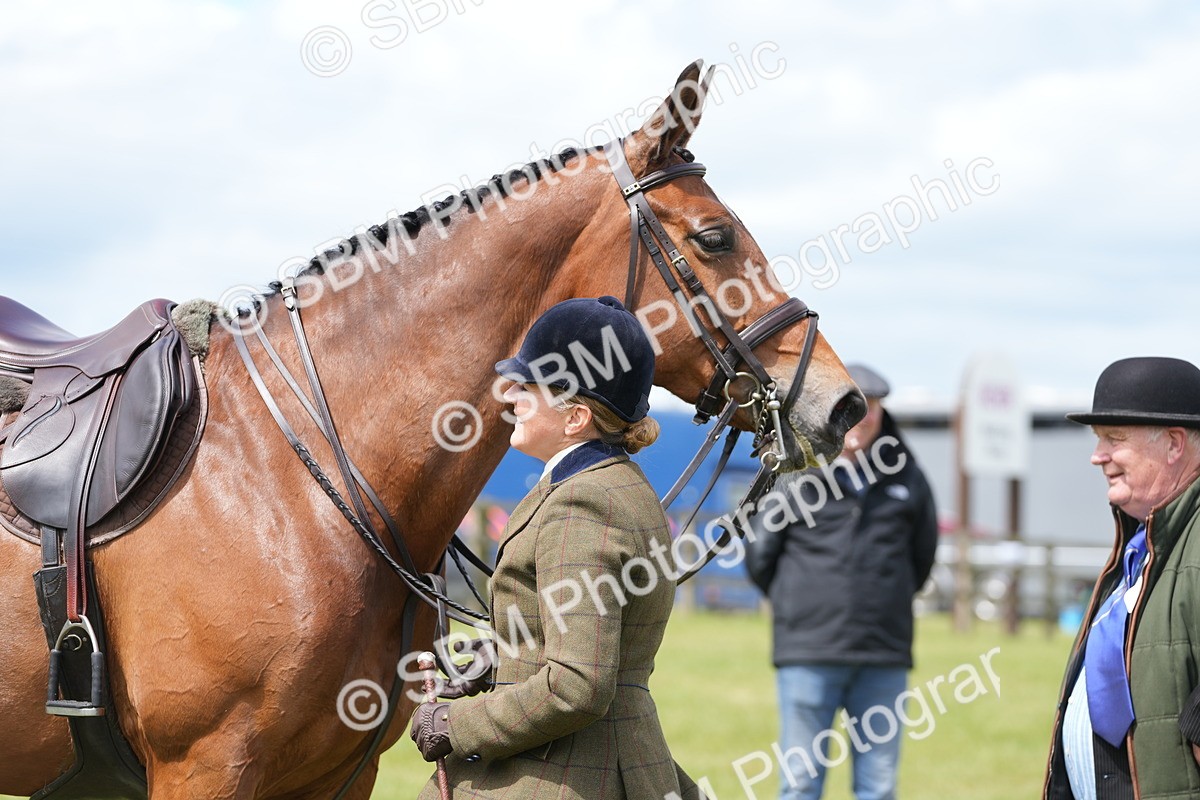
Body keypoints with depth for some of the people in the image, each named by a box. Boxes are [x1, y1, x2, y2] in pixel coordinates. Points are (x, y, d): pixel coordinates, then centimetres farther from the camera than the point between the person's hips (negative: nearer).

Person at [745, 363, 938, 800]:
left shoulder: (906, 477, 6)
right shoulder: (797, 474, -3)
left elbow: (922, 556, 19)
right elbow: (759, 556, 5)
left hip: (884, 657, 2)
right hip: (810, 653, -2)